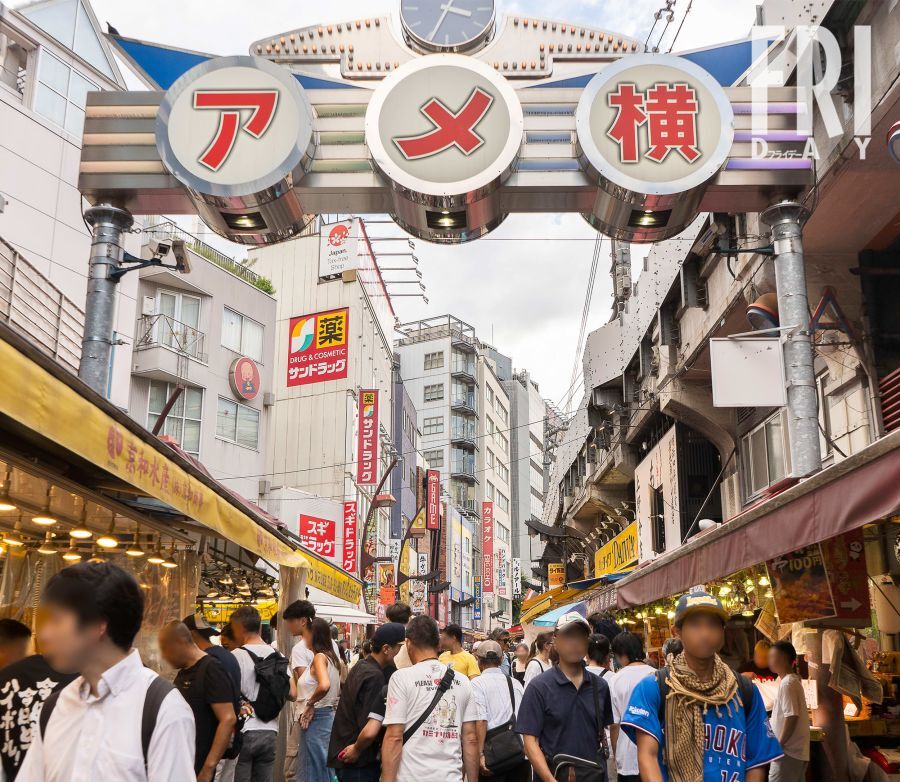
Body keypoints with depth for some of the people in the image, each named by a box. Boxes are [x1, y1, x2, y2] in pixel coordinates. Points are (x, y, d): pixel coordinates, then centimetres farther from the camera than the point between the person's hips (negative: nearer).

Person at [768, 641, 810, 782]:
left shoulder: (787, 683, -16)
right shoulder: (792, 680, 14)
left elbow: (791, 716, -21)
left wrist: (778, 745, -16)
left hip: (788, 751, -10)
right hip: (797, 750, 10)